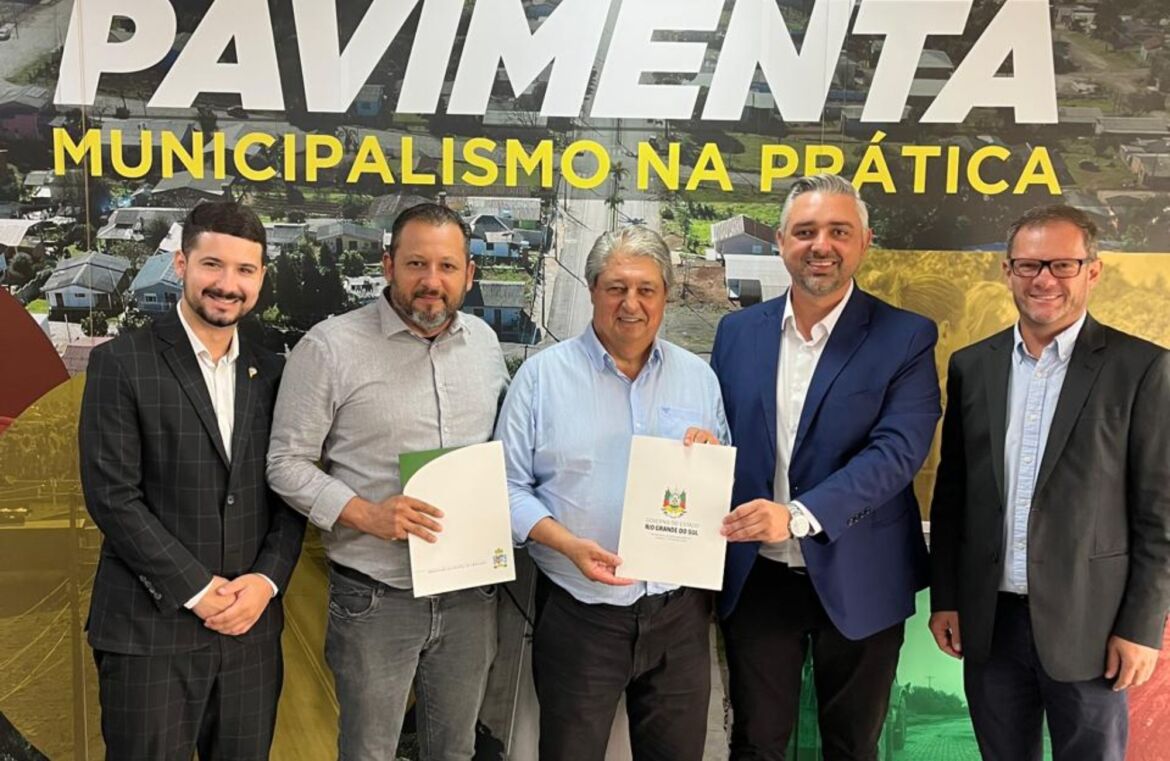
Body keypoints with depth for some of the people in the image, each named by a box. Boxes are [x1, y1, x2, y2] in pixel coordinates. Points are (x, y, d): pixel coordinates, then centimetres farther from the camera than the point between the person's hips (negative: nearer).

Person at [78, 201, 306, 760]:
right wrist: (198, 590, -13)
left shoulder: (271, 373, 8)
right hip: (150, 630, -4)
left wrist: (266, 580, -7)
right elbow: (112, 496, -10)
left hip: (252, 626, 4)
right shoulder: (121, 364, -5)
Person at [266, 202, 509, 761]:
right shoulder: (330, 346, -10)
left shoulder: (483, 341, 5)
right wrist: (368, 515, -22)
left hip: (471, 594, 4)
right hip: (375, 600, -4)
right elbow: (287, 464, -9)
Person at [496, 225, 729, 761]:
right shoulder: (543, 374, -3)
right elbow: (508, 486, -4)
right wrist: (568, 543, -19)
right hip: (579, 615, -2)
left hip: (680, 613, 3)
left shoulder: (698, 377, 7)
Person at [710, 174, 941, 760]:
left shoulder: (906, 338, -7)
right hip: (755, 575, 2)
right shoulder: (737, 331, 4)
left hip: (857, 581, -2)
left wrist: (798, 515, -30)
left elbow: (897, 451, -18)